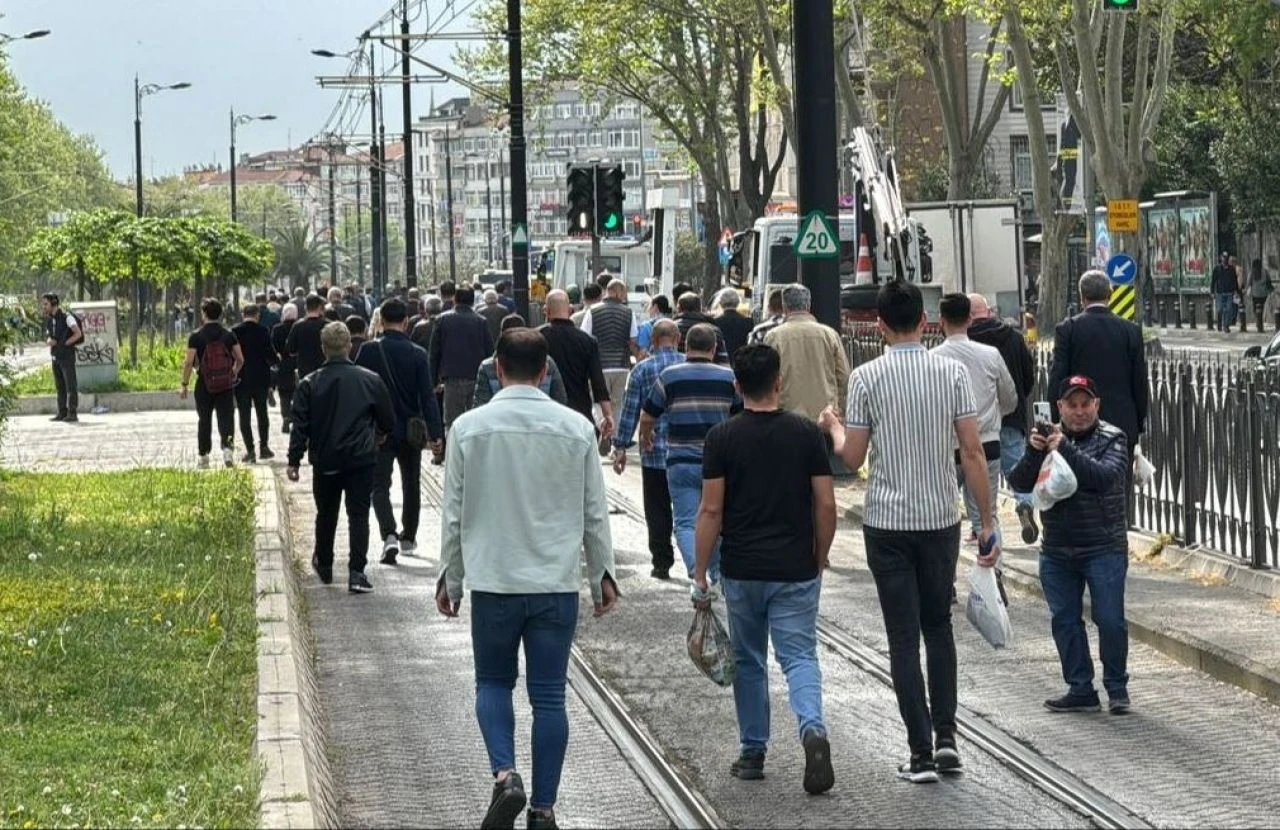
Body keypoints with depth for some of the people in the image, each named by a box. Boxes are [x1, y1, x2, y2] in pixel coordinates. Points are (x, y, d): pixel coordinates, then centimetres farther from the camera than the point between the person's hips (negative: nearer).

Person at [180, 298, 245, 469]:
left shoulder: (196, 336, -7)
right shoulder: (229, 336, 0)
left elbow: (189, 362, -10)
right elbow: (240, 360, 1)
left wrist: (185, 385, -3)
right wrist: (233, 373, 19)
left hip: (204, 384, -1)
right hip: (226, 384, 1)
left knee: (204, 420, 11)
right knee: (226, 417, 1)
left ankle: (204, 456, 16)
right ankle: (227, 447, -21)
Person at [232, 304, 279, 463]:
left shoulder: (235, 332, -7)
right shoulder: (262, 332, -9)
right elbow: (271, 355, -9)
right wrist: (277, 360, 13)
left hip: (241, 380, 0)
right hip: (260, 379, 0)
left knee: (244, 415, 3)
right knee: (262, 412, 15)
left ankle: (250, 450, -2)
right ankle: (263, 447, 13)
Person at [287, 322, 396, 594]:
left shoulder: (309, 384, -5)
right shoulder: (370, 381, -4)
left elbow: (300, 426, -5)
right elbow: (388, 421, 5)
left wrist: (294, 460, 2)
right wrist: (375, 436, 26)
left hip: (325, 461, 1)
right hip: (361, 459, -1)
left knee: (326, 514, 18)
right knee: (358, 515, 1)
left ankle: (324, 565, 32)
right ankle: (356, 572, -9)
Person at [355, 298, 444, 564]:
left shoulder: (369, 351, -8)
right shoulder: (418, 354, -8)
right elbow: (428, 396, -11)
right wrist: (436, 433, -11)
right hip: (410, 430, 1)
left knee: (380, 485, -1)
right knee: (411, 485, 18)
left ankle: (389, 535, -23)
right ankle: (408, 538, 27)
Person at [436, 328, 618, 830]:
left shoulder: (470, 427, -5)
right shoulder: (576, 429, -3)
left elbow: (454, 512, 0)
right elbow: (595, 512, 4)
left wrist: (450, 576, 12)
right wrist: (603, 574, 16)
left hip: (493, 581, -1)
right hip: (557, 582, 1)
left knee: (493, 684, 15)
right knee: (549, 696, 6)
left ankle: (504, 774, -7)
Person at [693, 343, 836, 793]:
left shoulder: (722, 438, -6)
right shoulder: (806, 433, -3)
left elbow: (711, 511, -8)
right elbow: (826, 505, -2)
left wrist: (700, 576, -2)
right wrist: (819, 561, 11)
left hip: (742, 571, 0)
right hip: (796, 571, 0)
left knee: (749, 662, 16)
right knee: (800, 656, 2)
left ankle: (753, 752, 21)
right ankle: (813, 729, -24)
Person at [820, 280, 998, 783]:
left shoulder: (867, 378, -8)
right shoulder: (951, 373, -4)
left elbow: (852, 458, -4)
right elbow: (973, 452, -5)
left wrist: (833, 426, 18)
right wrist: (987, 521, 2)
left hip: (887, 524, -2)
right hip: (941, 520, 2)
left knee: (904, 636, 3)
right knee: (938, 625, 19)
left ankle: (922, 753, 0)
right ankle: (946, 736, 9)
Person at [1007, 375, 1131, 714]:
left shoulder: (1112, 439, -2)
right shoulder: (1049, 437, 7)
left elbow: (1105, 476, -21)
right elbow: (1020, 482, -3)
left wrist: (1065, 450, -29)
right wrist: (1033, 453, -21)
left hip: (1103, 549, -4)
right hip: (1057, 552, 4)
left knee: (1109, 620, -6)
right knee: (1065, 620, 5)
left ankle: (1117, 688, 9)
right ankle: (1080, 690, 14)